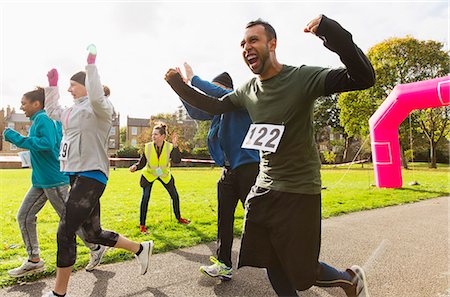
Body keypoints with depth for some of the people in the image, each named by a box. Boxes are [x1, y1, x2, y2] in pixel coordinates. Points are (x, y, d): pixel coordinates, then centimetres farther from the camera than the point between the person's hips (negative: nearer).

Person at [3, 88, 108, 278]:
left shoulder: (43, 119, -13)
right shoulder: (53, 119, 13)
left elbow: (47, 143, -26)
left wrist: (18, 139, -20)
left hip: (53, 179, -10)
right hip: (41, 180, 10)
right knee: (24, 216, 10)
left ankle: (96, 249, 17)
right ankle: (34, 261, 20)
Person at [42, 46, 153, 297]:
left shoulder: (100, 108, -7)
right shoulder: (73, 110, 20)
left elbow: (96, 97, -30)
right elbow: (52, 111, 36)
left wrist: (91, 64, -22)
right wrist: (52, 85, 29)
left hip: (91, 176, -10)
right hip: (77, 175, 10)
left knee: (65, 232, -8)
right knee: (94, 234, 13)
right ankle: (141, 248, 27)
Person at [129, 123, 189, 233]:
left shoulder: (170, 147, -20)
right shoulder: (147, 147, -19)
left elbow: (177, 160, -35)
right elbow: (142, 163, -12)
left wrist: (175, 145, -43)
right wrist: (135, 167, -33)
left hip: (164, 175, 2)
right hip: (149, 174, -1)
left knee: (175, 196, 9)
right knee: (145, 198, -13)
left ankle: (179, 218, 31)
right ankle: (142, 224, 1)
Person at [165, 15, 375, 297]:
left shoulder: (302, 77, -15)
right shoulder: (248, 89, 4)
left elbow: (364, 78, -23)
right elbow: (215, 106, 17)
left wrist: (336, 37, -38)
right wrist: (181, 87, 6)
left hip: (299, 192, -6)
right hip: (264, 189, 6)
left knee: (302, 274, 6)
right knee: (270, 263, 16)